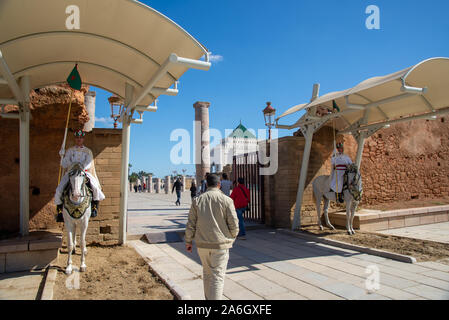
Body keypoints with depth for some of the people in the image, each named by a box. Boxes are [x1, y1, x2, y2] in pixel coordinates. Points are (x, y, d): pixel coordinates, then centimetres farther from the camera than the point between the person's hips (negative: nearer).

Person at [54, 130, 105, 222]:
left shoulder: (88, 151, 11)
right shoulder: (70, 151, 14)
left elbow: (88, 163, -4)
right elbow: (64, 165, 10)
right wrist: (63, 156, -5)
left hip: (85, 172, -1)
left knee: (95, 187, -25)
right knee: (59, 190, -18)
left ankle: (95, 206, -2)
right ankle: (59, 210, 2)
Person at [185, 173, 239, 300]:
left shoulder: (197, 200, 0)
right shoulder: (226, 200, -8)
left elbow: (191, 224, 2)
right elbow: (234, 224, -8)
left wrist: (188, 241, 12)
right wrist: (231, 238, 10)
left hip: (202, 244, 4)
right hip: (220, 244, -3)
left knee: (207, 273, 21)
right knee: (218, 276, 3)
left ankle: (208, 298, 34)